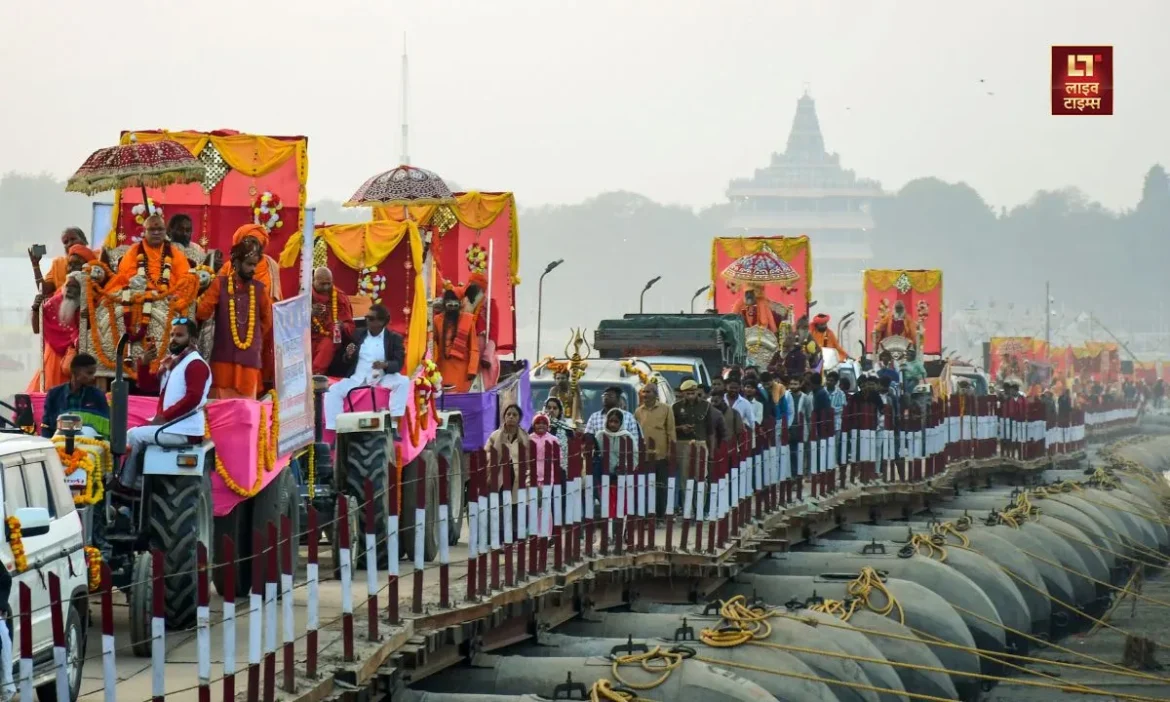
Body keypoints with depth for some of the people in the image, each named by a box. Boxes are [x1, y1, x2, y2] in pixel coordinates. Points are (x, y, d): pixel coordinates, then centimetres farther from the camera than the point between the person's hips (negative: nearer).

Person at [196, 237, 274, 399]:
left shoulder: (260, 289, 7)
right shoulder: (220, 284, 1)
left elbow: (268, 322, 17)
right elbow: (202, 313, -4)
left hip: (250, 360, 2)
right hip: (224, 358, -2)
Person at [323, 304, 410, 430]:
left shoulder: (394, 338, 3)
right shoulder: (358, 334, 11)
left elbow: (398, 364, -7)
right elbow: (345, 362, 12)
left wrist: (385, 365, -29)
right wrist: (348, 355, -13)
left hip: (381, 378, -2)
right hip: (357, 378, 2)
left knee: (403, 382, -30)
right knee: (332, 391, -22)